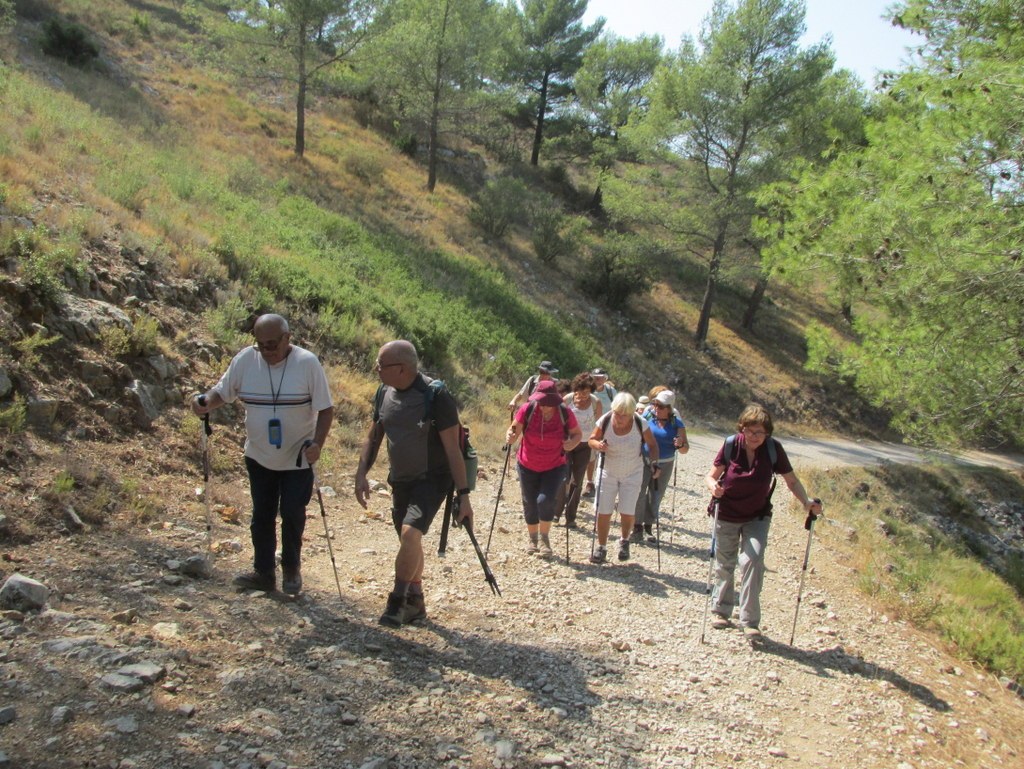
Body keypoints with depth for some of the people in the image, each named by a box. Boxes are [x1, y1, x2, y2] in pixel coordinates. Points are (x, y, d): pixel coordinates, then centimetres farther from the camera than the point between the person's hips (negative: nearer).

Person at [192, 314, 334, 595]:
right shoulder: (244, 360, -8)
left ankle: (291, 570, 23)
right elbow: (222, 392, 3)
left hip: (297, 458, -3)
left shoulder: (307, 363, -16)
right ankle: (264, 572, 25)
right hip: (259, 456, 3)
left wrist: (317, 443, -25)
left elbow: (325, 408, -12)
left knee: (292, 513, 2)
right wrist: (205, 402, -20)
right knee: (262, 514, 12)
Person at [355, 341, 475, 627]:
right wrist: (361, 473, -1)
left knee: (410, 533, -24)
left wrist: (464, 495, -19)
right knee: (409, 542, 15)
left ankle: (397, 601, -7)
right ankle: (415, 603, 32)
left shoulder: (435, 395, -20)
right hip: (400, 481, 7)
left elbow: (452, 448, -19)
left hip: (432, 479, -7)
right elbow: (373, 437, 11)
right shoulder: (384, 393, 0)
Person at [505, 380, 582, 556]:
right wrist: (510, 437, -33)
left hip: (554, 467, -1)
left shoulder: (565, 414, -18)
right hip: (528, 466, 1)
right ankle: (533, 539, 36)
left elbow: (578, 434, -2)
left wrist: (572, 443, -24)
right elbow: (514, 429, -10)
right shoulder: (527, 410, -19)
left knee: (545, 500, -18)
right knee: (530, 504, 11)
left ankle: (544, 539, 6)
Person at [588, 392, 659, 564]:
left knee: (627, 513, -2)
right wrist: (598, 445, -27)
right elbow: (592, 440, -5)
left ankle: (624, 542, 28)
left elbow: (652, 444, -4)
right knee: (603, 512, -1)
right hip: (608, 472, 1)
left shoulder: (640, 424, -20)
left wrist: (655, 463, -18)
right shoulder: (605, 421, -19)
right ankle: (601, 547, 18)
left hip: (632, 474, -1)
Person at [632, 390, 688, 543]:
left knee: (656, 497, 12)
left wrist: (681, 445, -24)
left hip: (664, 465, 2)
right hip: (643, 462, -2)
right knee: (639, 493, -9)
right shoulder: (646, 417, -6)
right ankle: (637, 526, 4)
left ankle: (648, 527, 27)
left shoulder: (677, 424, -4)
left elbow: (685, 449, -2)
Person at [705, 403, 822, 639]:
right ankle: (721, 611, 33)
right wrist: (713, 486, -31)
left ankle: (750, 621, -8)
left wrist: (807, 502, -24)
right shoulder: (731, 445, -15)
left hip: (757, 517, 0)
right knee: (724, 565, 12)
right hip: (727, 516, 1)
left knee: (752, 560, -18)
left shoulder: (773, 449, -14)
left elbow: (792, 481, -8)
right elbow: (711, 476, -8)